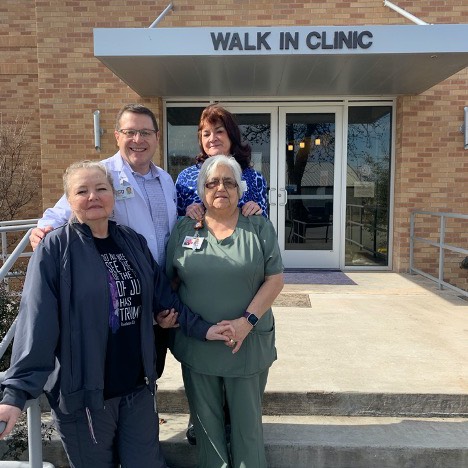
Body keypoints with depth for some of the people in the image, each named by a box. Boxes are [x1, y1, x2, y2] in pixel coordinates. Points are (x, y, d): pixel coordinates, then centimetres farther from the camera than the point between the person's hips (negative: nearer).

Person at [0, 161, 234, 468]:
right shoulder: (55, 248, -11)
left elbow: (163, 295, 9)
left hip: (138, 384, 4)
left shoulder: (133, 241, 4)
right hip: (82, 390, -3)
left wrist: (201, 329, 4)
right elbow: (37, 322, -17)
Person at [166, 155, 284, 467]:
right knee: (206, 423, 16)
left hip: (248, 345, -1)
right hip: (196, 346, 2)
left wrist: (248, 320, -15)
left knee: (247, 423, 13)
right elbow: (168, 279, 10)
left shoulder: (259, 227, -2)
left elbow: (275, 279, -5)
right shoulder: (185, 228, 4)